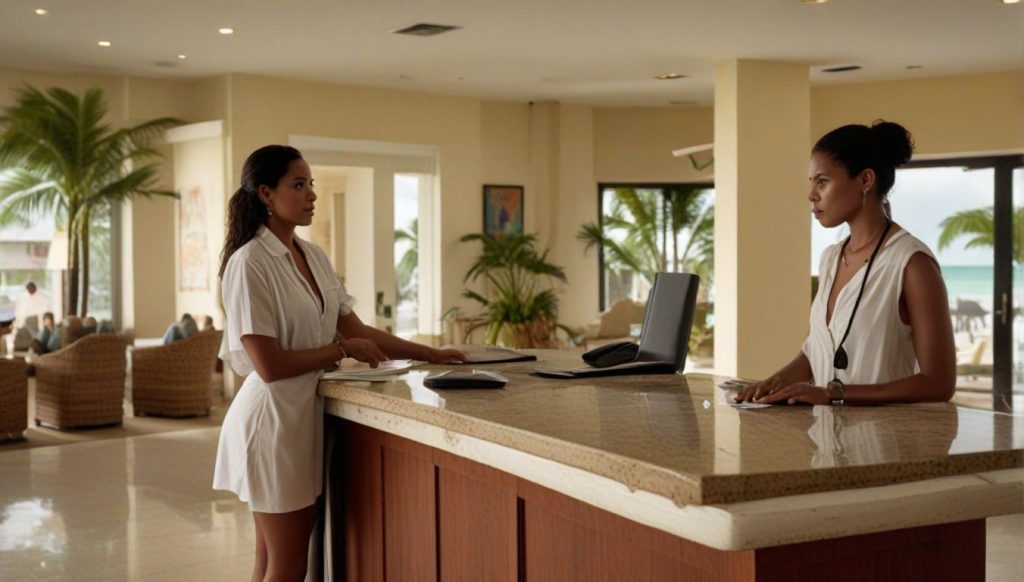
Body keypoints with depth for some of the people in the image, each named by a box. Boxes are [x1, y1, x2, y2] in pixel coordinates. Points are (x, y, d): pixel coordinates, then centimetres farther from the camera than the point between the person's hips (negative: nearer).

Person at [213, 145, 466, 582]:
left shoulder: (314, 257, 9)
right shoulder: (249, 263, -16)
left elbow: (355, 329, 11)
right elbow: (269, 366, -20)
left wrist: (428, 354, 6)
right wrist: (343, 350, -11)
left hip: (308, 412, 8)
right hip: (273, 417, -8)